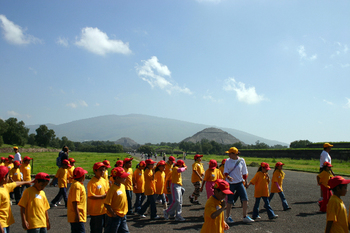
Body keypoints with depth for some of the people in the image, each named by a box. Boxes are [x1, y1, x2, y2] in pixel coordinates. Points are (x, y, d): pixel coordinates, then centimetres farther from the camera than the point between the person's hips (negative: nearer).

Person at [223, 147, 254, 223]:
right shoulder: (227, 161, -2)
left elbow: (244, 172, 9)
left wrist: (245, 180, 9)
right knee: (230, 201, 2)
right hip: (230, 183, -1)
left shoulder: (241, 160, -1)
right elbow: (225, 171, -2)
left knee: (245, 199, -4)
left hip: (239, 183, 1)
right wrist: (228, 177, -22)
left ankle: (245, 217, 10)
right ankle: (228, 217, 18)